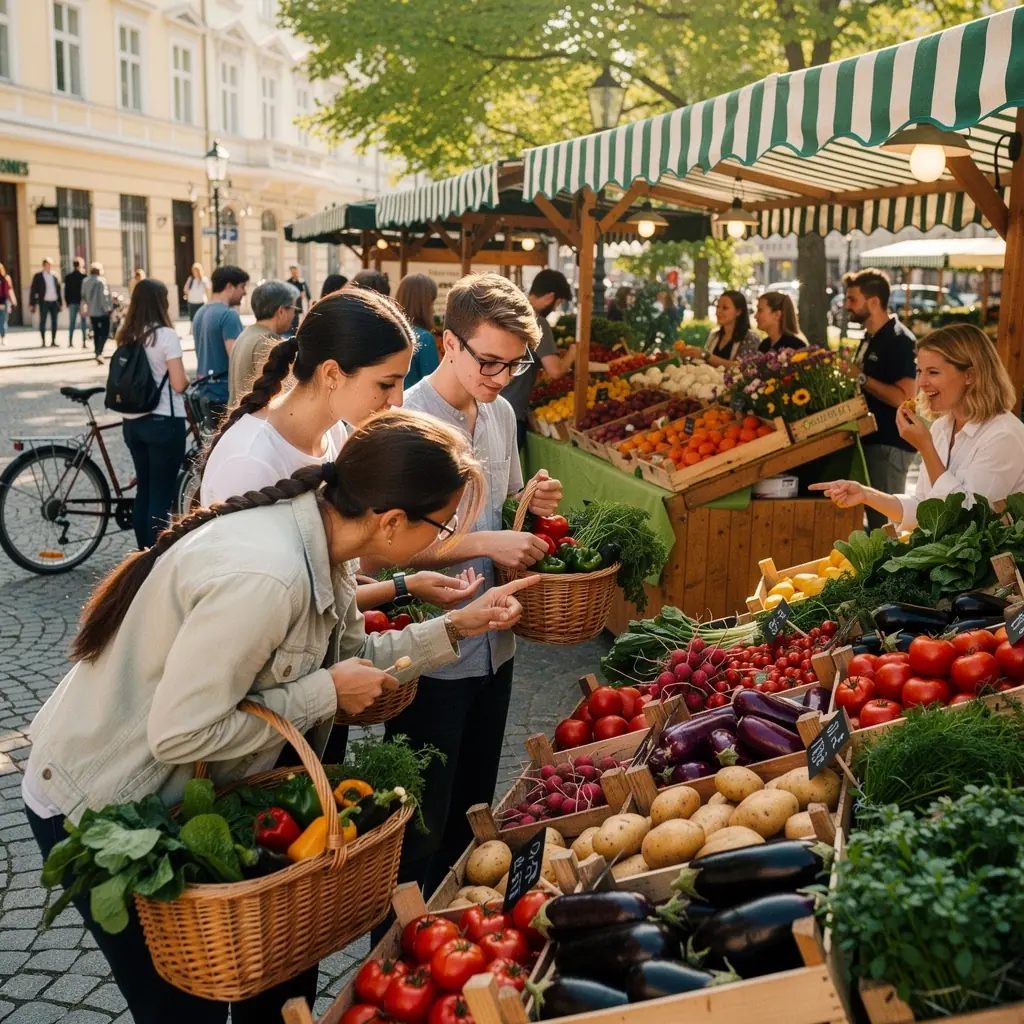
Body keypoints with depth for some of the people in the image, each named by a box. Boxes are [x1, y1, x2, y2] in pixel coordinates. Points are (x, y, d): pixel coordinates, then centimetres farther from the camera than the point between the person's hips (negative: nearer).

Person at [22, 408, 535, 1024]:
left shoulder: (316, 537, -7)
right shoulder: (264, 576, -36)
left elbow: (352, 657, 7)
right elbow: (180, 735, -32)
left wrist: (457, 627, -2)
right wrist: (326, 693, -24)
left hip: (180, 793, 9)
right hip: (99, 811, -8)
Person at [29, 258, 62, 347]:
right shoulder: (38, 276, 0)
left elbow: (58, 289, 12)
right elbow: (33, 290, -1)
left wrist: (61, 303, 10)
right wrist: (32, 304, -6)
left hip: (54, 302, 3)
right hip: (44, 302, -3)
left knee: (54, 322, 4)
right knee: (42, 322, -1)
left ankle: (53, 341, 10)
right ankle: (43, 342, 3)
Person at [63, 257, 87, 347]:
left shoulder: (67, 277, 3)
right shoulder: (83, 277, -10)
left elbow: (66, 290, 6)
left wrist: (67, 302, 13)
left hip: (72, 302, 4)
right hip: (81, 302, -4)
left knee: (71, 323, 9)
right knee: (83, 323, 1)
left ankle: (70, 342, 7)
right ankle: (84, 342, -3)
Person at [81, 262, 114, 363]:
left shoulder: (86, 281, 6)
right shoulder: (101, 281, -14)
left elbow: (83, 295, 13)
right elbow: (105, 296, -18)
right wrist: (108, 308, -13)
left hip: (92, 311, 6)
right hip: (102, 310, -6)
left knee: (96, 332, 15)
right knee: (105, 332, -3)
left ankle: (97, 352, 19)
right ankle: (99, 353, -18)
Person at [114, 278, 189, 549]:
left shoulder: (126, 336, 7)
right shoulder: (166, 335, -13)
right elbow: (178, 384, -15)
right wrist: (187, 379, 5)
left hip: (132, 422, 7)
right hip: (164, 423, -7)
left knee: (143, 490, 15)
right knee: (161, 495, -1)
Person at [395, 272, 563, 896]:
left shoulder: (501, 413, 6)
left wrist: (532, 506, -3)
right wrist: (486, 544, -26)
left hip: (493, 647, 7)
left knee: (471, 814, 23)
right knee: (420, 826, 8)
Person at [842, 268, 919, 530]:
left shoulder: (900, 340, -15)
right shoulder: (870, 337, 14)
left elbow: (904, 398, -25)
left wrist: (861, 378, -22)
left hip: (890, 445, -10)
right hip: (871, 439, 10)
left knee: (885, 521, -5)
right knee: (874, 515, 16)